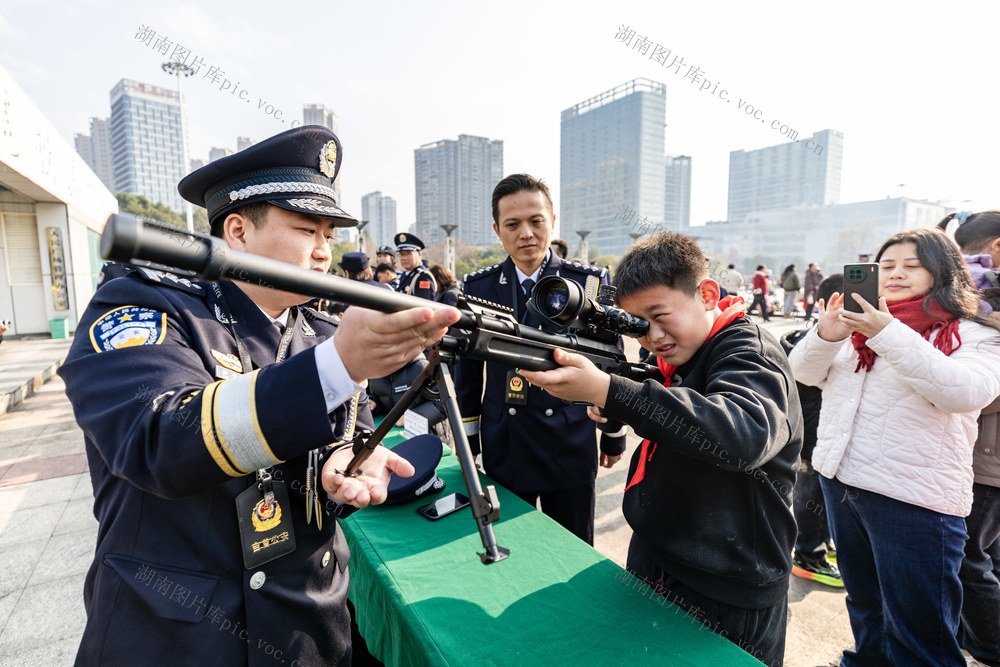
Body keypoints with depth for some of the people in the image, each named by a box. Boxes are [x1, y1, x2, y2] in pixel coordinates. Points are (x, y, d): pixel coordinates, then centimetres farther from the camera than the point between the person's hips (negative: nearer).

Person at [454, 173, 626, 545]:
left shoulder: (590, 283, -5)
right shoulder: (477, 288, 0)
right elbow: (468, 370, 6)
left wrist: (614, 437, 6)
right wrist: (467, 442, 8)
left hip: (571, 448, -1)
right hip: (503, 449, 1)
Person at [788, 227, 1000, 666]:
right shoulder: (860, 319, 9)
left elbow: (963, 392, -22)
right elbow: (805, 373, 2)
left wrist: (889, 335, -29)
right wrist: (825, 335, -18)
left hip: (913, 496, -5)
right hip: (839, 479, 5)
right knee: (865, 607, 27)